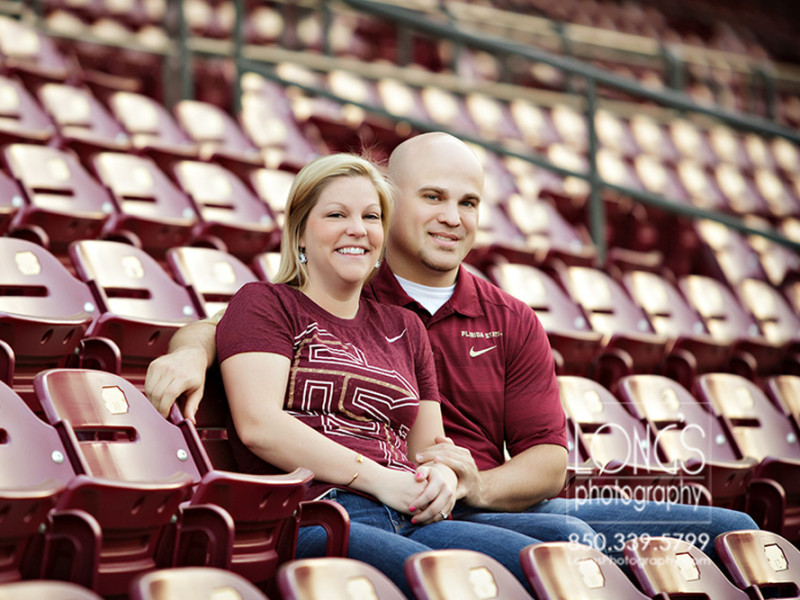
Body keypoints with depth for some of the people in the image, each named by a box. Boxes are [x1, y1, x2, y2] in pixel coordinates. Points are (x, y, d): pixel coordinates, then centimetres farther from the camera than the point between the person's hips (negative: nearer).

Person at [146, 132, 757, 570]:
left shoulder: (512, 323, 17)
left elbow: (549, 462, 9)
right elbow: (218, 325, 7)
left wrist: (478, 484, -14)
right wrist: (193, 352, -19)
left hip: (500, 504, 5)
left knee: (728, 531, -7)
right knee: (565, 538, -35)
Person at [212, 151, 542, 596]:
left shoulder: (404, 328, 29)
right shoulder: (263, 304, 11)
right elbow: (259, 424, -5)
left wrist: (442, 476, 1)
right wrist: (379, 479, -10)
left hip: (411, 522, 5)